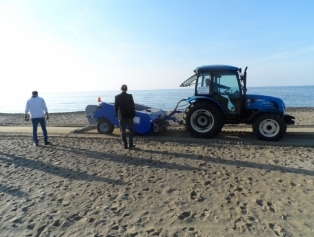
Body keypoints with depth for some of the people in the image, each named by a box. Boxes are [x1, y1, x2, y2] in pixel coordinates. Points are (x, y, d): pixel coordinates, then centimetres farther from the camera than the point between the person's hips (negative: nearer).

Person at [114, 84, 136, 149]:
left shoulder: (117, 97, -1)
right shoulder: (130, 96, -7)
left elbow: (116, 107, 2)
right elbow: (133, 106, -5)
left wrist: (117, 116, 11)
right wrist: (133, 114, 4)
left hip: (121, 116, 2)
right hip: (129, 115, -1)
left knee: (122, 131, 7)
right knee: (131, 130, 11)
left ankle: (125, 145, 6)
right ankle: (130, 144, 6)